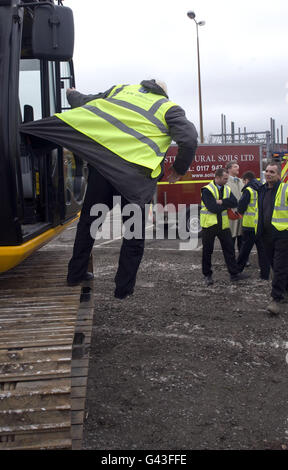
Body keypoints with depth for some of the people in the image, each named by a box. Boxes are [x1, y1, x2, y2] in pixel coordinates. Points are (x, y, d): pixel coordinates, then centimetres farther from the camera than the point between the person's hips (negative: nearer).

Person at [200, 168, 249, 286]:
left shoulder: (227, 189, 9)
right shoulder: (207, 190, -11)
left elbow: (234, 202, -7)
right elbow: (213, 208, -21)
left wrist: (221, 202, -19)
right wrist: (226, 203, -7)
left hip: (223, 224, 5)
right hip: (209, 224, -5)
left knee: (229, 249, 6)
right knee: (207, 251, 5)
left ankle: (234, 273, 14)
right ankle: (207, 275, 17)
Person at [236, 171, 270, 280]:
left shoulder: (248, 190, -9)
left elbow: (241, 207, -14)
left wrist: (240, 212, 7)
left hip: (250, 225, -5)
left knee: (245, 248, 7)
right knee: (262, 249, 8)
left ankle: (238, 270, 19)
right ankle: (265, 274, 9)